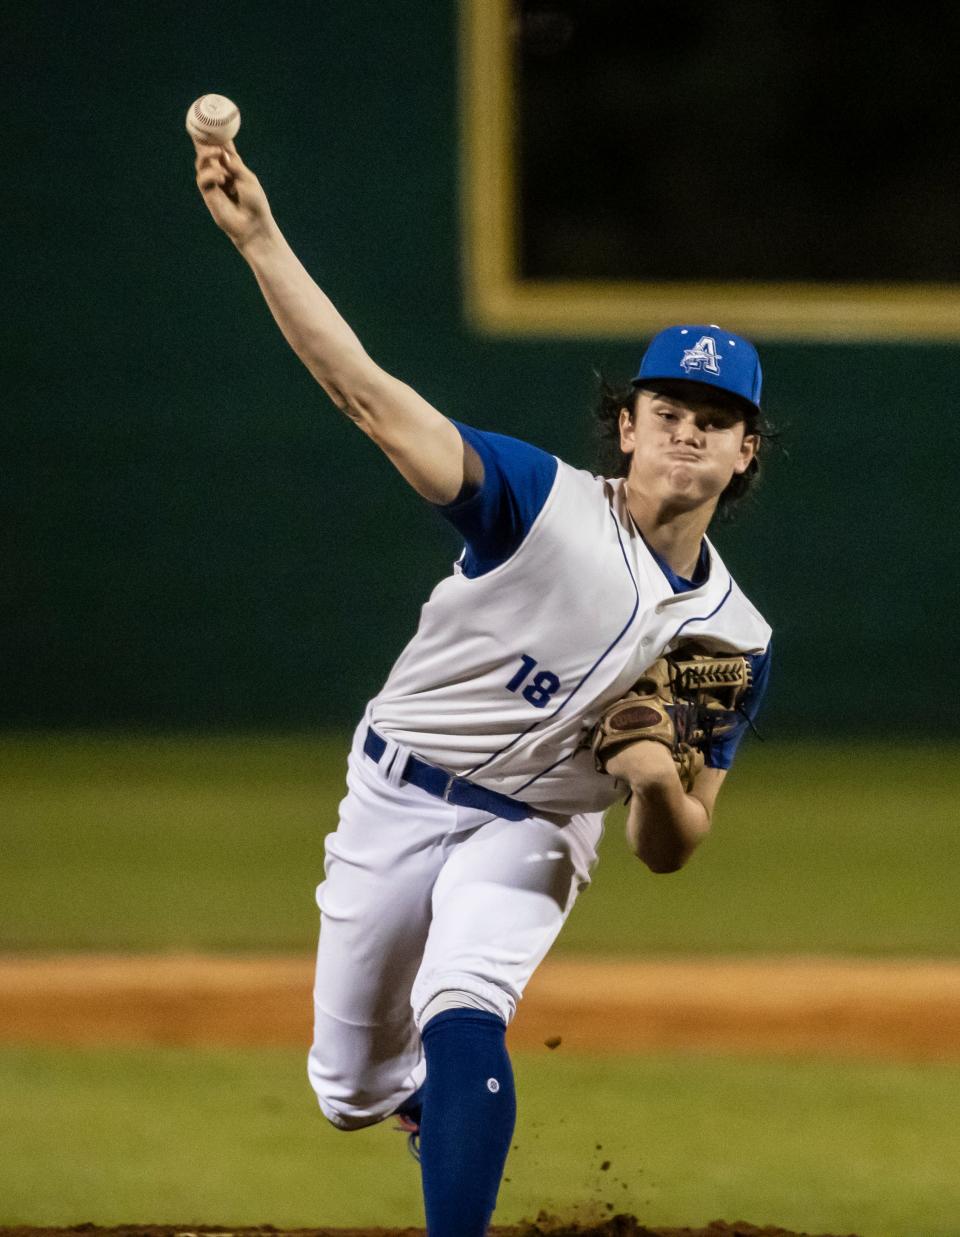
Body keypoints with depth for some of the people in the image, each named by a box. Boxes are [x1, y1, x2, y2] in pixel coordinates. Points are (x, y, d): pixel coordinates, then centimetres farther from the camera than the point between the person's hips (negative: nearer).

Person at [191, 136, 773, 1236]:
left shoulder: (732, 639, -4)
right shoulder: (548, 503, -14)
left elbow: (668, 853, 1)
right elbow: (367, 394, -25)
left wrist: (659, 781, -25)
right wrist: (257, 238, -38)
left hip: (532, 835, 0)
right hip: (396, 801, 0)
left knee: (463, 1024, -30)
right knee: (351, 1095, 10)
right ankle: (445, 1092, 46)